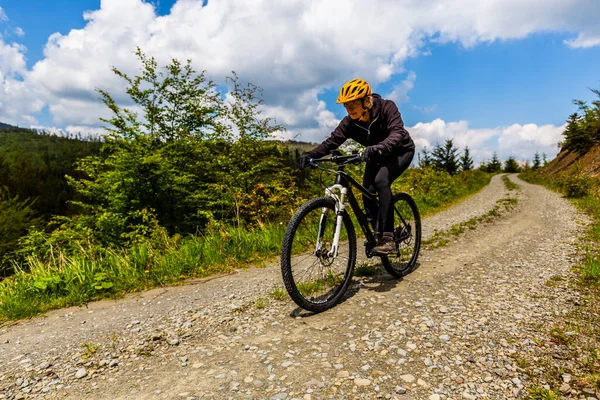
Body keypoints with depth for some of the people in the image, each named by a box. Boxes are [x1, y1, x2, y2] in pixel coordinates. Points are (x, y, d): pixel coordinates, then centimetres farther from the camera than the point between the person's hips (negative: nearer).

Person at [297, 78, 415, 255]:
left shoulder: (387, 108, -29)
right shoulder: (349, 122, -18)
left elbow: (397, 133, -44)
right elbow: (332, 141, -26)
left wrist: (378, 147, -64)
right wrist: (309, 155, -43)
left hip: (401, 151, -5)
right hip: (377, 156, 5)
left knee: (381, 180, -32)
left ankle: (387, 239, -31)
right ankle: (378, 234, 10)